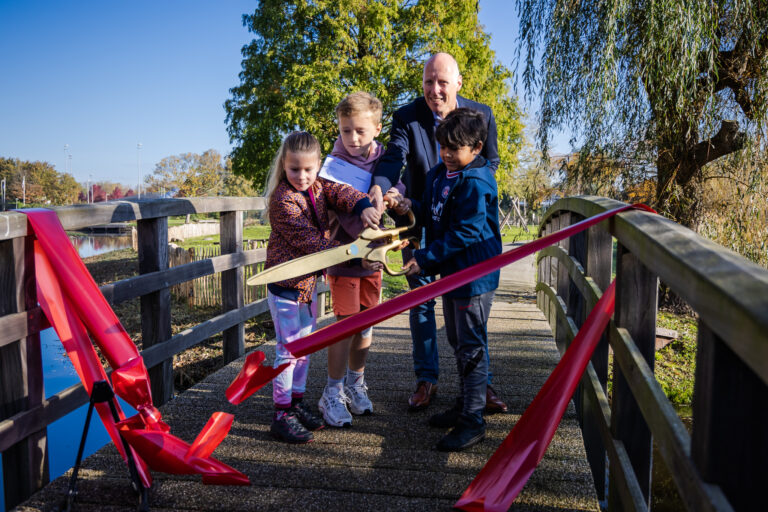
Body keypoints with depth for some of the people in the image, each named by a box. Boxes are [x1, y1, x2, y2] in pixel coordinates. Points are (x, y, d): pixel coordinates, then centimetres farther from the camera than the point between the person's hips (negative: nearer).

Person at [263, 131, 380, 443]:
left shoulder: (318, 187, 5)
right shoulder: (283, 199, -17)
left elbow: (341, 193, -9)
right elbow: (308, 240, -22)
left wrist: (364, 207, -32)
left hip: (309, 282, 8)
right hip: (285, 284, -8)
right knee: (288, 348, -4)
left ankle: (297, 401, 29)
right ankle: (282, 415, 7)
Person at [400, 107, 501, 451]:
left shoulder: (476, 183, -19)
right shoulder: (439, 174, 10)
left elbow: (464, 233, -22)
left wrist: (425, 258, -22)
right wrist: (412, 207, -2)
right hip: (451, 271, 10)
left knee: (471, 347, -2)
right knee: (457, 342, 19)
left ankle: (473, 421, 9)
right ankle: (464, 406, 34)